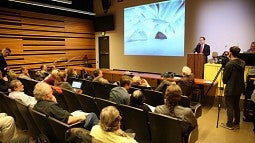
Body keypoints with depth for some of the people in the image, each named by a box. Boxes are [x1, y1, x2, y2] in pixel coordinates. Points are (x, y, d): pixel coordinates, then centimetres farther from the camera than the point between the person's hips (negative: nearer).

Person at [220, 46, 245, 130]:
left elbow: (224, 79, -17)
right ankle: (236, 123, 30)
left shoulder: (229, 64, -21)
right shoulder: (242, 63, 2)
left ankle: (229, 125, 16)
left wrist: (224, 81, 5)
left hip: (230, 89, -8)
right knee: (236, 106, 19)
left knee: (230, 107, 5)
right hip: (239, 88, 8)